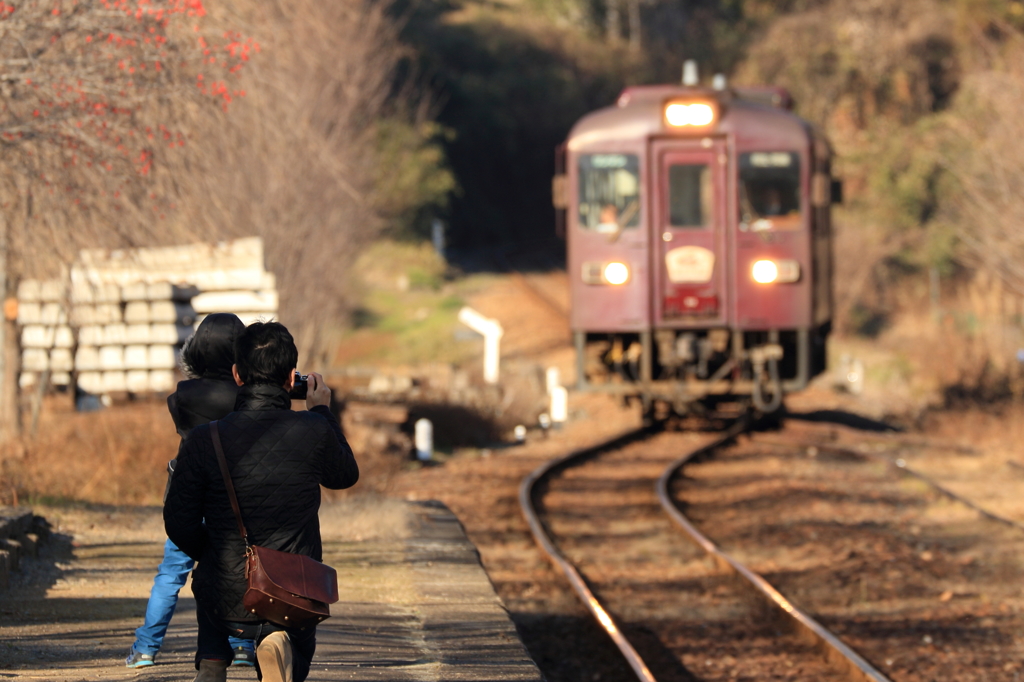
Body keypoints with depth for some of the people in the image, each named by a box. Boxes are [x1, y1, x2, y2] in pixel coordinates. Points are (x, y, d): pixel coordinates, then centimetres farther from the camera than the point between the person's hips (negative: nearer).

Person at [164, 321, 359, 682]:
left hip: (228, 603, 1)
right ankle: (277, 643, -6)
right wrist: (322, 412, 21)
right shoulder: (314, 433, -13)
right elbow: (345, 475, 10)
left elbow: (180, 524, -5)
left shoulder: (204, 441, -13)